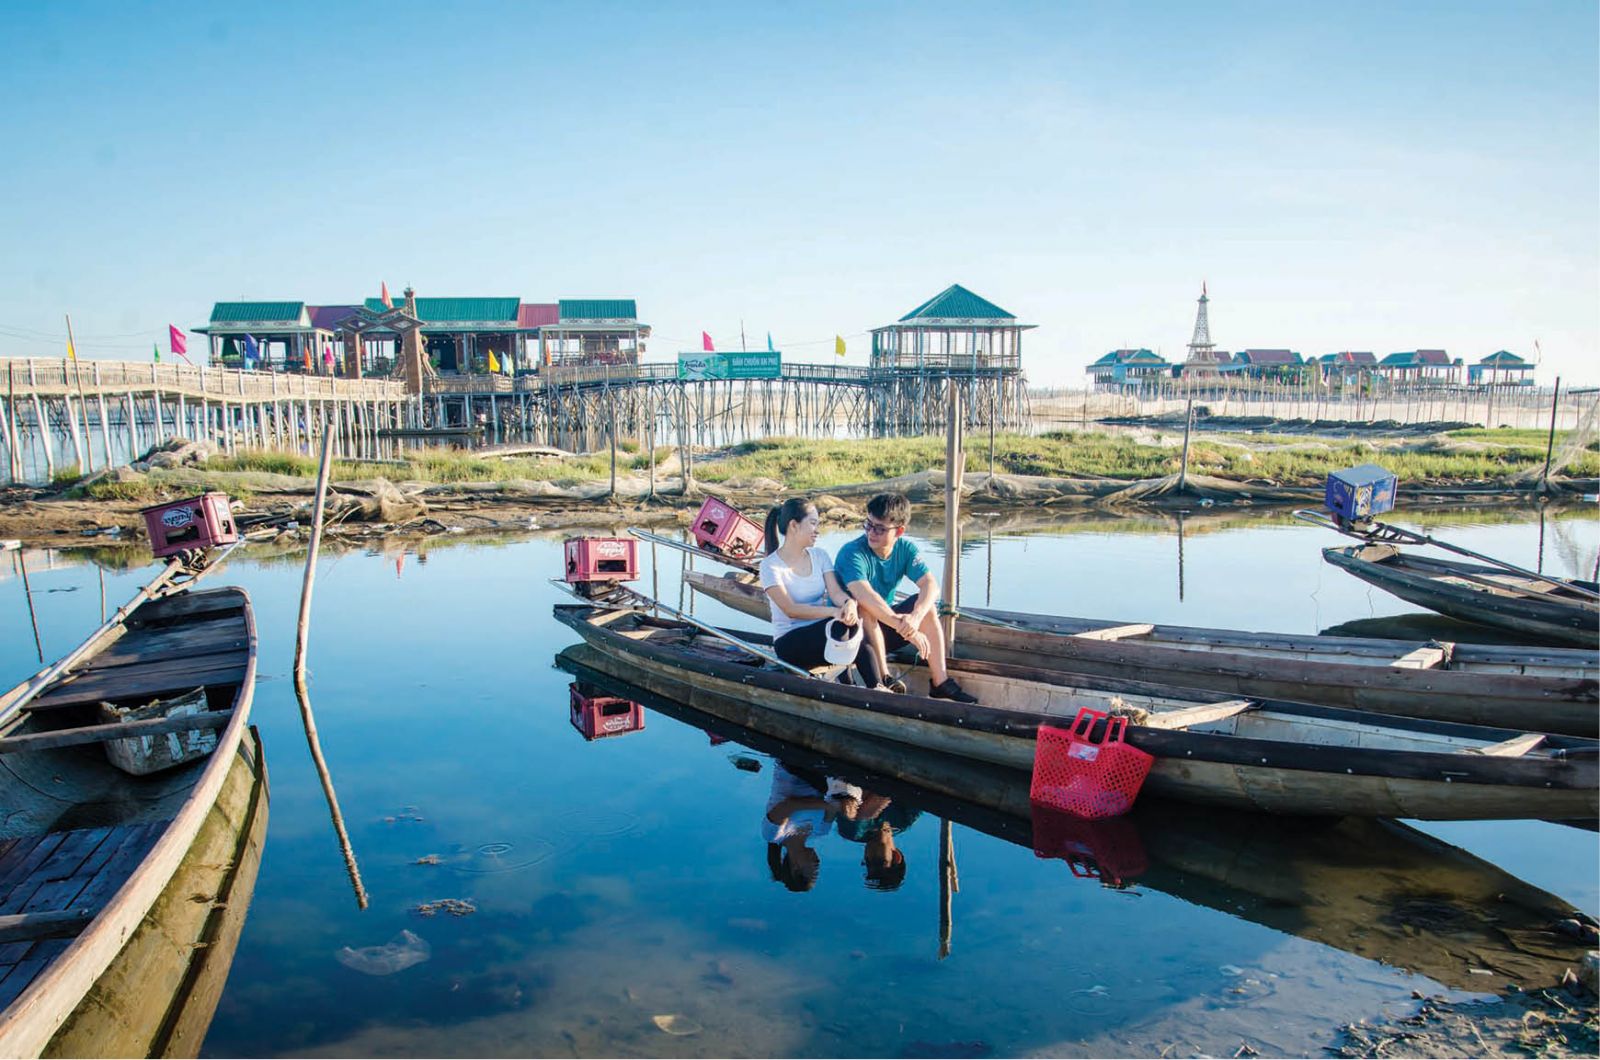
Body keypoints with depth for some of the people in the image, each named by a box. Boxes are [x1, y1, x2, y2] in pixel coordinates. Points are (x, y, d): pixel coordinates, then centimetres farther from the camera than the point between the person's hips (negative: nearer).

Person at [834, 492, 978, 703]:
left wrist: (915, 617, -40)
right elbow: (864, 596, -40)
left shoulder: (905, 548, -6)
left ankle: (940, 681, -15)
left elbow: (931, 584, -19)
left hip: (884, 624, 5)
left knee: (926, 603, -14)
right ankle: (883, 680, -30)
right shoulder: (852, 553, -24)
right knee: (864, 607, -34)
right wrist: (906, 628, -47)